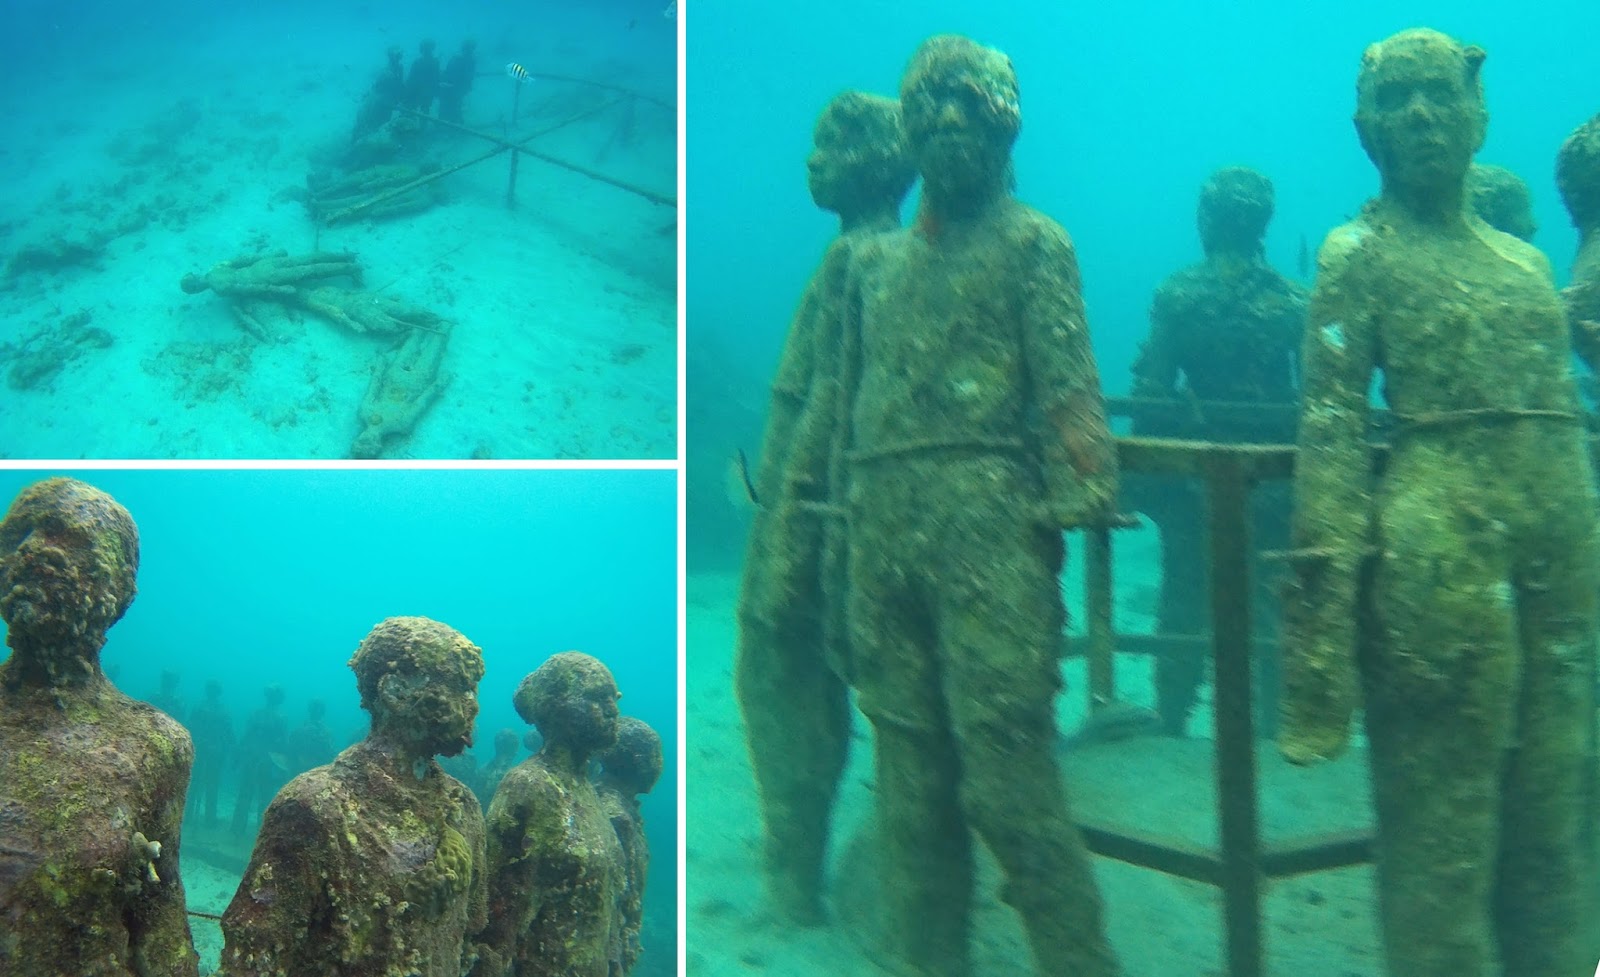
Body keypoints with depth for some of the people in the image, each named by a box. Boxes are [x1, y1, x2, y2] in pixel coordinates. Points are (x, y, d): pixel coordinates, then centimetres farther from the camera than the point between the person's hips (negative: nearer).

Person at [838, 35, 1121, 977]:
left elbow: (1071, 391, -5)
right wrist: (856, 528, 17)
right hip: (885, 538, 6)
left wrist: (1071, 512, -14)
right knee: (910, 775, 9)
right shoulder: (878, 260, 20)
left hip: (988, 533, -6)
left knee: (1006, 773, -9)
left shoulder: (1034, 243, 4)